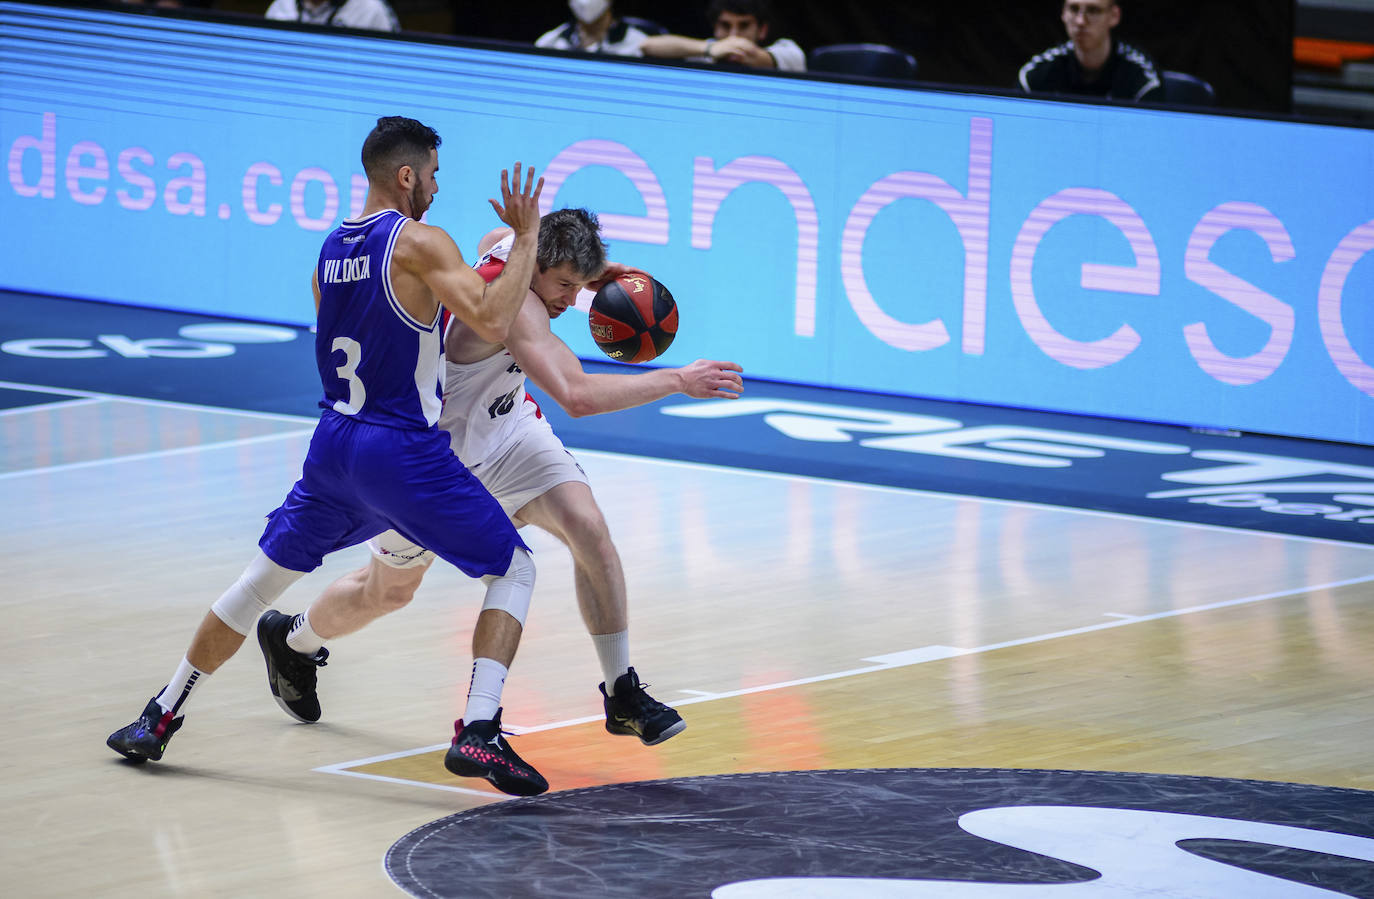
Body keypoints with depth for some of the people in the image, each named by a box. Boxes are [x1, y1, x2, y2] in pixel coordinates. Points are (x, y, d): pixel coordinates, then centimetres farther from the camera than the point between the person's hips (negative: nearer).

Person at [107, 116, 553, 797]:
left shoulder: (329, 252, 10)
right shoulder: (419, 244, -12)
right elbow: (492, 322, -24)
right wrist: (526, 238, -14)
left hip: (334, 442, 6)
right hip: (405, 454, -6)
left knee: (262, 578, 20)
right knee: (513, 568, 6)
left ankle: (159, 720, 24)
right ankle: (479, 732, -10)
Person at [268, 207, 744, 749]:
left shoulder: (511, 242, -15)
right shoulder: (514, 303, -40)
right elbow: (577, 396, -52)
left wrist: (589, 277, 2)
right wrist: (677, 381, -46)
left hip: (506, 430, 6)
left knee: (589, 530, -18)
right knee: (386, 593, 17)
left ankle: (622, 694, -12)